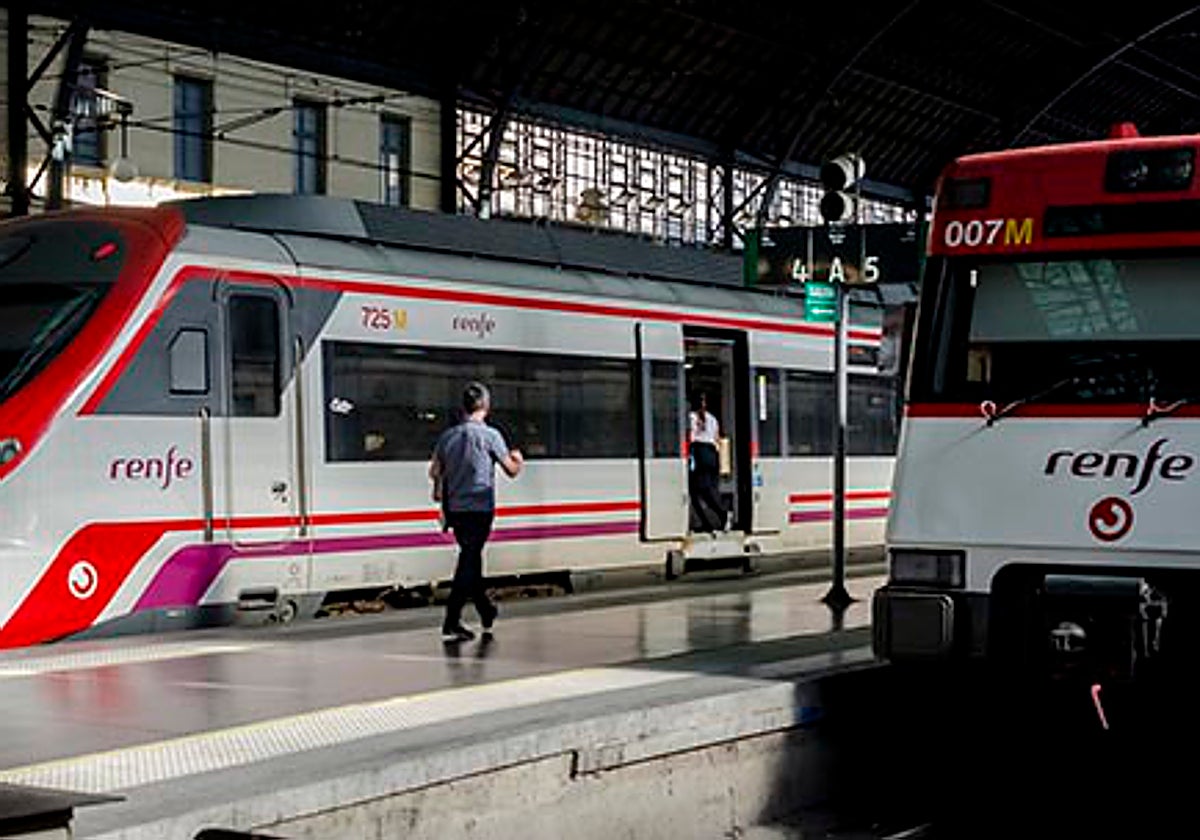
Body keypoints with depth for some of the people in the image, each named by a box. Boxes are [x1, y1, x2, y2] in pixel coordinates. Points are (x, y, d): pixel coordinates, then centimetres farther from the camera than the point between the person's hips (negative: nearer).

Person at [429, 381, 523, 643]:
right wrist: (518, 459, 22)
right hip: (479, 508, -6)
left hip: (455, 509, 6)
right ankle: (451, 624, -11)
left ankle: (486, 612, 35)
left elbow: (434, 471, 11)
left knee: (470, 559, 20)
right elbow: (512, 471, -1)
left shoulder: (448, 435, 5)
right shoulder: (490, 435, -9)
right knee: (468, 563, -5)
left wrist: (439, 491, 32)